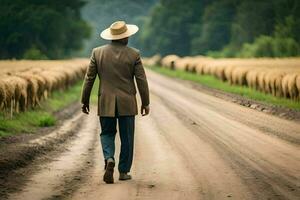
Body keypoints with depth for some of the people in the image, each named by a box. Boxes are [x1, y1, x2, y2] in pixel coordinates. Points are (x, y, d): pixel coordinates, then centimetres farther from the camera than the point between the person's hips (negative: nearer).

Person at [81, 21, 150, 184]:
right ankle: (124, 171, 13)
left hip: (106, 103, 1)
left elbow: (89, 78, 1)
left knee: (107, 134, 13)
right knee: (126, 138, 9)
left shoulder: (97, 53, -1)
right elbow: (141, 80, -3)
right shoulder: (133, 54, -5)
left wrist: (85, 100, 10)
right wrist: (145, 102, 6)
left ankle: (109, 159, -12)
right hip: (127, 103, -1)